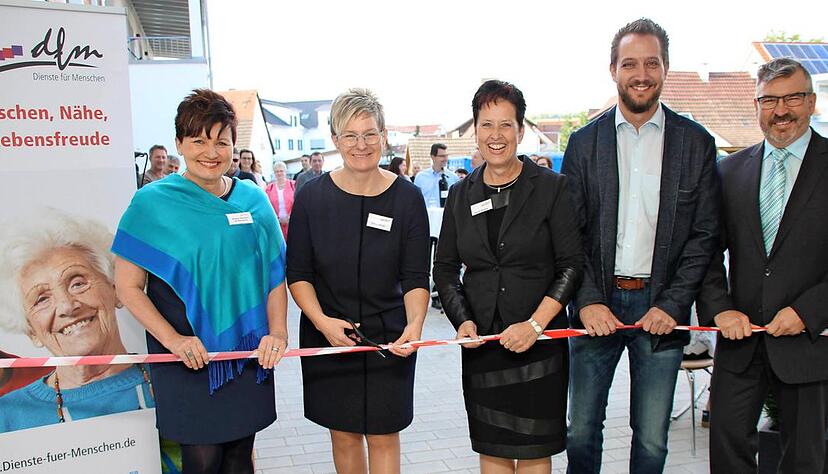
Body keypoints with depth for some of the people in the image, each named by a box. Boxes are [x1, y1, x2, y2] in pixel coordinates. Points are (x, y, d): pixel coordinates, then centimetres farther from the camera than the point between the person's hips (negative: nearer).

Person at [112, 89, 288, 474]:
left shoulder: (253, 200, 3)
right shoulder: (153, 202, -6)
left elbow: (275, 273, 8)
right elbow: (127, 285, -6)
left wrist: (277, 332, -6)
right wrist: (173, 339, -17)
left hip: (249, 353, 3)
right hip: (187, 361, -3)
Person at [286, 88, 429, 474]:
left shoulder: (407, 198, -5)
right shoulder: (312, 196, -4)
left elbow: (416, 277, -5)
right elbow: (297, 273, -1)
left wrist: (414, 324, -24)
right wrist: (322, 321, -17)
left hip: (388, 338, -1)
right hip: (327, 336, 1)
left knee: (383, 437, 5)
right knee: (343, 435, 12)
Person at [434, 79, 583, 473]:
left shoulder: (551, 187, -4)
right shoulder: (461, 194, 7)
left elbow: (572, 265, -6)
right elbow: (445, 268, 11)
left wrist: (535, 324, -15)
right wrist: (462, 320, -5)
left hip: (539, 341, -3)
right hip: (481, 343, 3)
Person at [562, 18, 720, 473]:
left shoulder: (695, 142, 3)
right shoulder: (585, 142, 3)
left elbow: (704, 234, 1)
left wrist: (673, 305, -8)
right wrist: (587, 301, -9)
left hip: (661, 308, 0)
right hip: (597, 304, 1)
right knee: (581, 431, 8)